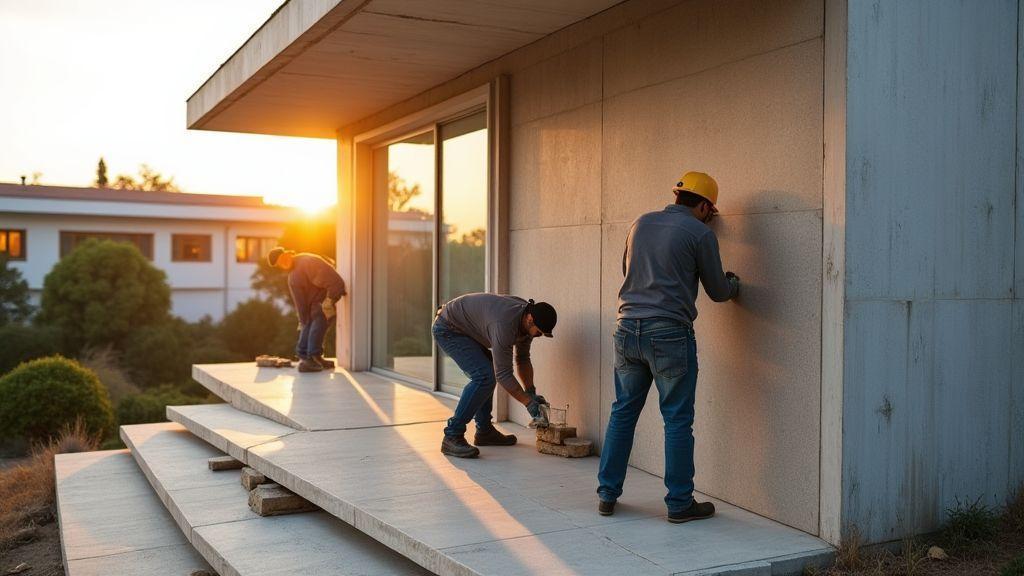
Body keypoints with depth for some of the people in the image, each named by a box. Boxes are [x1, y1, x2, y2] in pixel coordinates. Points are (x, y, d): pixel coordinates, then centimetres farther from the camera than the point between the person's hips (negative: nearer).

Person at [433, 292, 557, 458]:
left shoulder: (526, 321, -4)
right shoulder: (504, 325, -33)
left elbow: (523, 359, 9)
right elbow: (503, 374, -29)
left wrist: (531, 392, 1)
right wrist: (529, 403, -25)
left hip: (462, 327, 11)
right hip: (447, 329, -11)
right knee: (484, 376, -21)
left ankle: (484, 431, 22)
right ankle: (452, 437, -18)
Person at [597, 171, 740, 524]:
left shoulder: (641, 224, 13)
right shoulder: (700, 234, -3)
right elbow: (717, 292, 5)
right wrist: (734, 284, 28)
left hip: (628, 328, 6)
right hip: (669, 334, -5)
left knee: (623, 412, 13)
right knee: (677, 420, 4)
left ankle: (607, 495, 18)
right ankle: (680, 504, 11)